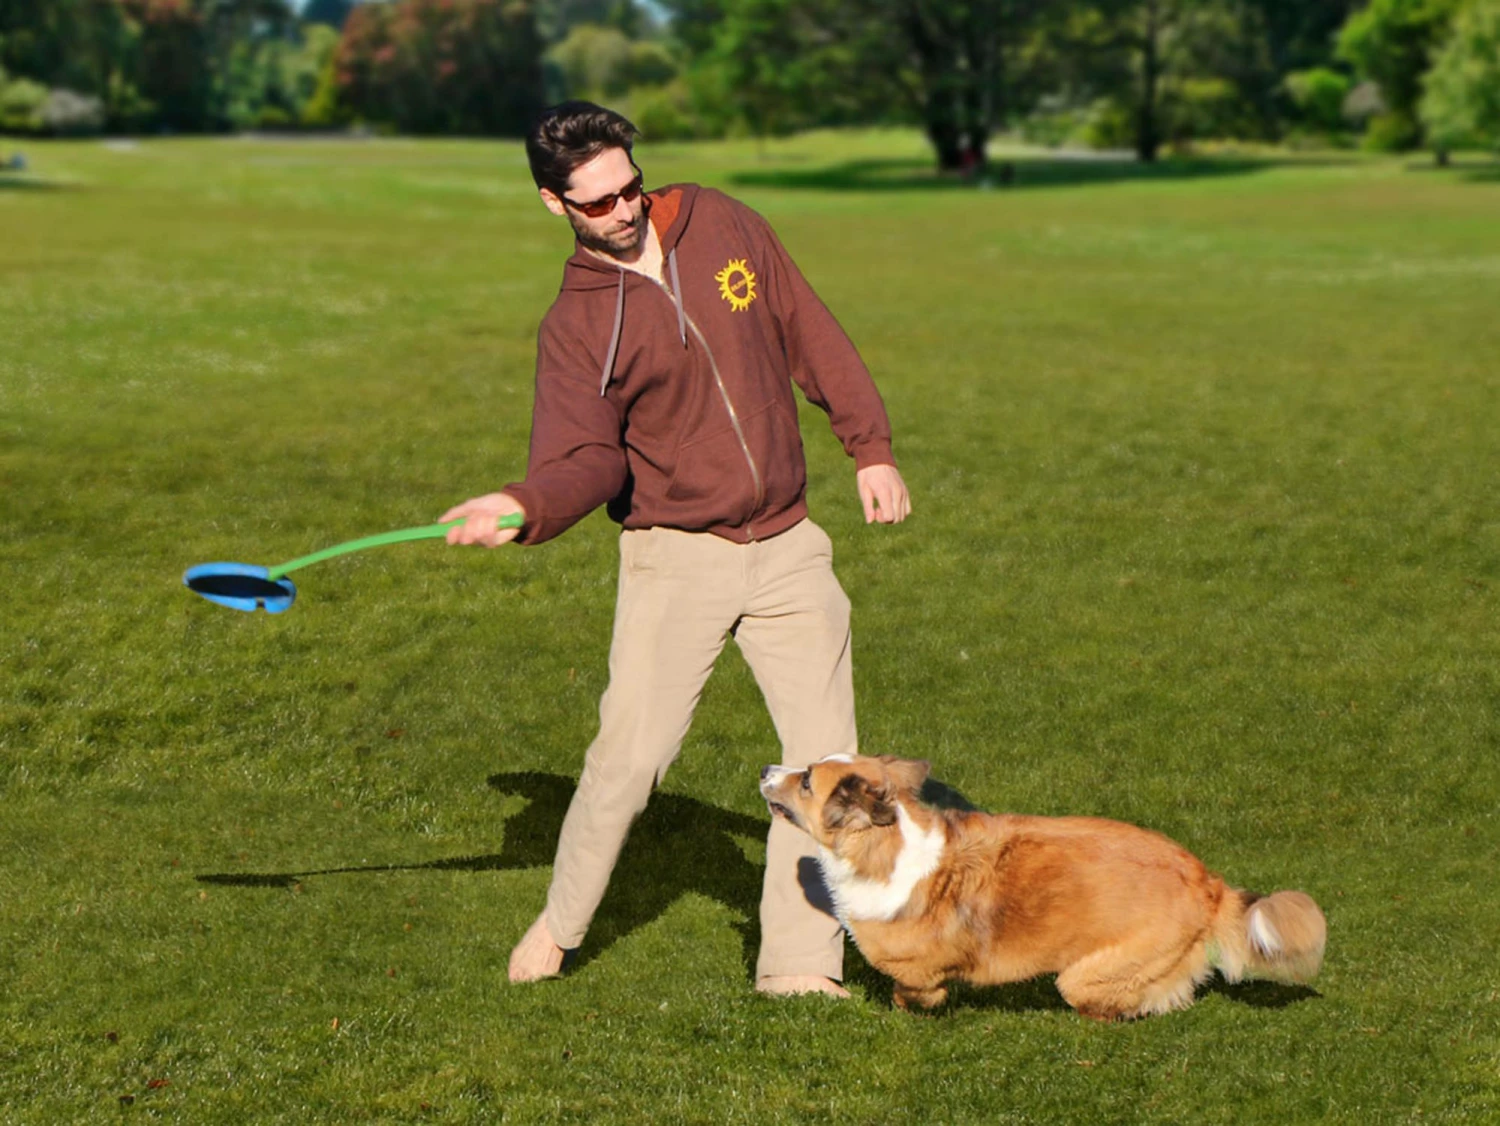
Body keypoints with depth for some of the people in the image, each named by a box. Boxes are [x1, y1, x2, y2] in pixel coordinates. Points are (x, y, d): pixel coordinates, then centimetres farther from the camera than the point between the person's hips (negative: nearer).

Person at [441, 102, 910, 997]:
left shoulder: (723, 225, 3)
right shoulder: (576, 326, -6)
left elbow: (810, 334, 10)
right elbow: (585, 455, -14)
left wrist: (871, 447, 8)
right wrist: (529, 507, -35)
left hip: (787, 546, 3)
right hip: (677, 558, -3)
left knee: (824, 754, 0)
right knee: (631, 752, -8)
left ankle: (799, 963, 9)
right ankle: (561, 923, 17)